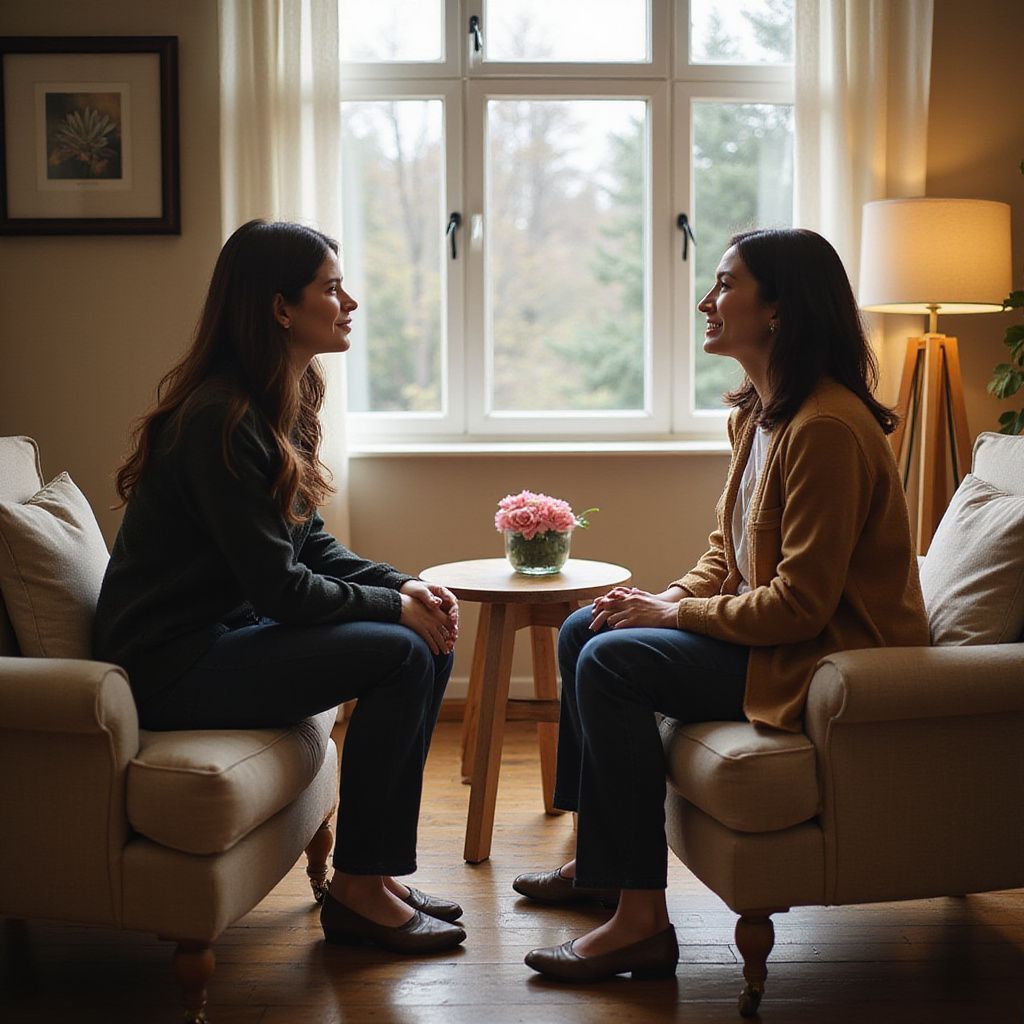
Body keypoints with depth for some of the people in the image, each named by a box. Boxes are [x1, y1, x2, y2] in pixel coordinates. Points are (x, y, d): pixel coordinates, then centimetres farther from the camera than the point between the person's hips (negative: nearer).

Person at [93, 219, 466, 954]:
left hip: (232, 630, 10)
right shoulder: (221, 420, -21)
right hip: (177, 661, -10)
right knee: (401, 654, -19)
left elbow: (311, 545, 11)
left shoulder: (285, 402, 8)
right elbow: (277, 585, -22)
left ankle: (380, 872, 5)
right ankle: (354, 892, -6)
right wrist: (393, 606, -13)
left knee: (430, 641, -1)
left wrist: (403, 585, -4)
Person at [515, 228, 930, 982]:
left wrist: (676, 613, -15)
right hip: (770, 630, 10)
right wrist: (670, 598, -3)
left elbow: (800, 604, -26)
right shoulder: (757, 413, 8)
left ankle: (642, 921, -15)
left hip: (830, 658, -10)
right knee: (583, 630, 8)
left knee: (610, 662, -22)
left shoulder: (826, 427, -24)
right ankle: (596, 864, 18)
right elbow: (728, 549, 17)